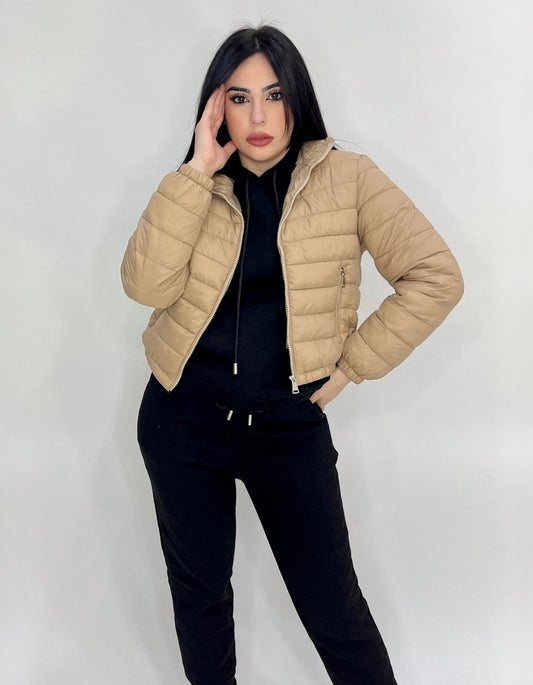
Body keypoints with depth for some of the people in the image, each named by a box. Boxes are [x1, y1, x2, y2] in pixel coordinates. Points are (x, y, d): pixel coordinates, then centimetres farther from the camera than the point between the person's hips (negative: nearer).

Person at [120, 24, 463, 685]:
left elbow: (436, 277, -10)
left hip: (289, 426, -2)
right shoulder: (191, 190, 1)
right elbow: (145, 285, -15)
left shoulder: (346, 179, -6)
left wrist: (352, 363, -9)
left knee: (333, 607, 5)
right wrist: (197, 174, -18)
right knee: (199, 589, 18)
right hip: (183, 421, 3)